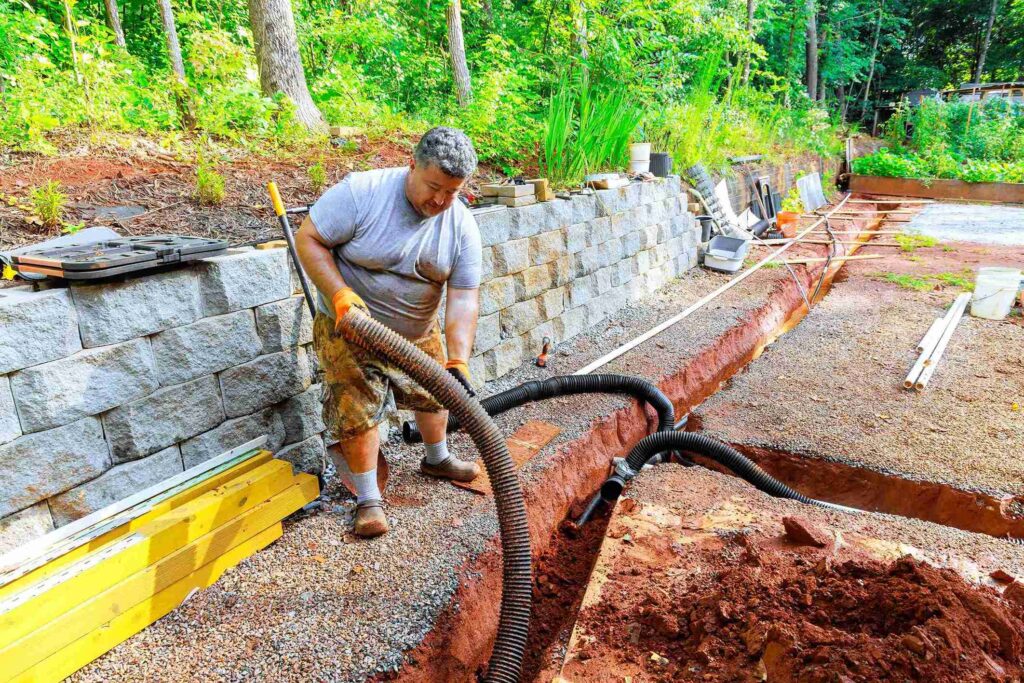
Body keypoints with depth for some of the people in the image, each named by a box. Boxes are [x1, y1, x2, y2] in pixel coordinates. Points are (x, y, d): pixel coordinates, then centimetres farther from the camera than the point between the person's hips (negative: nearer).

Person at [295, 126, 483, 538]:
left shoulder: (462, 226, -15)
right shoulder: (362, 192, -26)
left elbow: (464, 297, -17)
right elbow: (308, 240, -20)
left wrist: (458, 361, -28)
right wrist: (340, 295, -33)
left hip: (418, 331, 5)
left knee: (435, 392, 19)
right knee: (357, 412, -4)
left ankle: (437, 459, 47)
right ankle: (368, 499, 15)